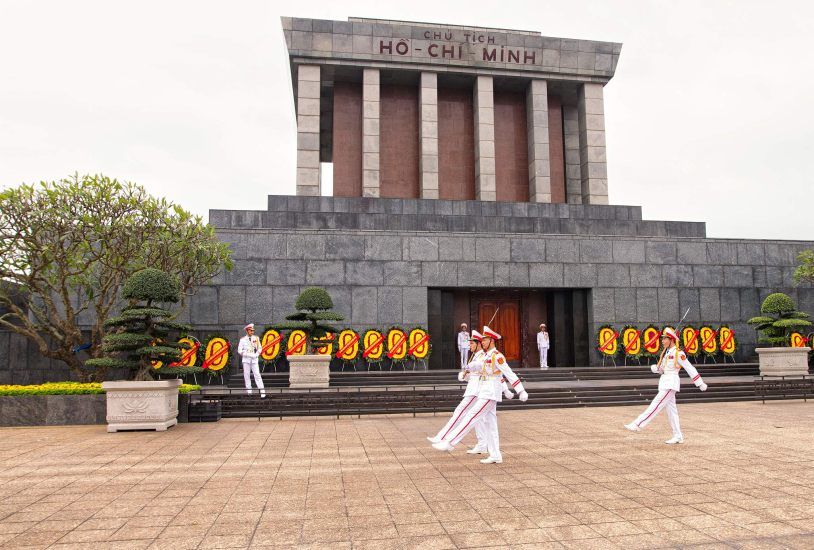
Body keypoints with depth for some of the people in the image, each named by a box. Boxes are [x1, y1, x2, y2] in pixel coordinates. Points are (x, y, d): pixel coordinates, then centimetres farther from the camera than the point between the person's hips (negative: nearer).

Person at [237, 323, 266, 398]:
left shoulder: (256, 338, 8)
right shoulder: (243, 339, 4)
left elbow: (259, 348, 11)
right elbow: (239, 350, 2)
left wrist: (256, 355, -3)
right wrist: (246, 354, -8)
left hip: (254, 359, 0)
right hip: (246, 359, 0)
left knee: (257, 375, -7)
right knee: (246, 375, 1)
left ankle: (262, 392, -12)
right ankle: (249, 392, 8)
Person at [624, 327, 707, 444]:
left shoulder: (678, 353, -10)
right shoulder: (666, 352, 15)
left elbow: (690, 369, -10)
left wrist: (701, 384, -8)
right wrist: (655, 368, -2)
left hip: (671, 383, -9)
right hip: (665, 382, 9)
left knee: (656, 405, -13)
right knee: (671, 410, 9)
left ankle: (638, 425, -18)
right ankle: (678, 437, 13)